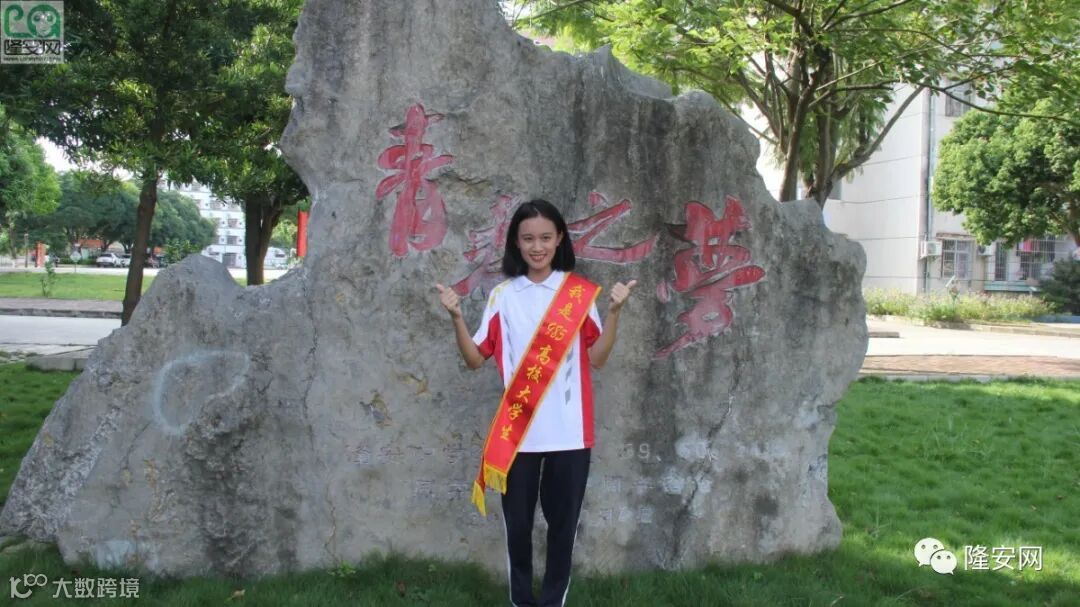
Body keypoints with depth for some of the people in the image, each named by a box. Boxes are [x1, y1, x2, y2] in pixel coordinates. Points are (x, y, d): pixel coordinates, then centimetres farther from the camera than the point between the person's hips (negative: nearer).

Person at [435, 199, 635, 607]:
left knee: (563, 522, 7)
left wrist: (614, 311, -13)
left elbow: (597, 358, 0)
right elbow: (475, 358, 4)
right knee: (518, 524, 6)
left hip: (569, 432, 0)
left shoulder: (580, 292, 2)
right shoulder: (503, 295, 5)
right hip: (518, 432, 1)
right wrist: (456, 317, -10)